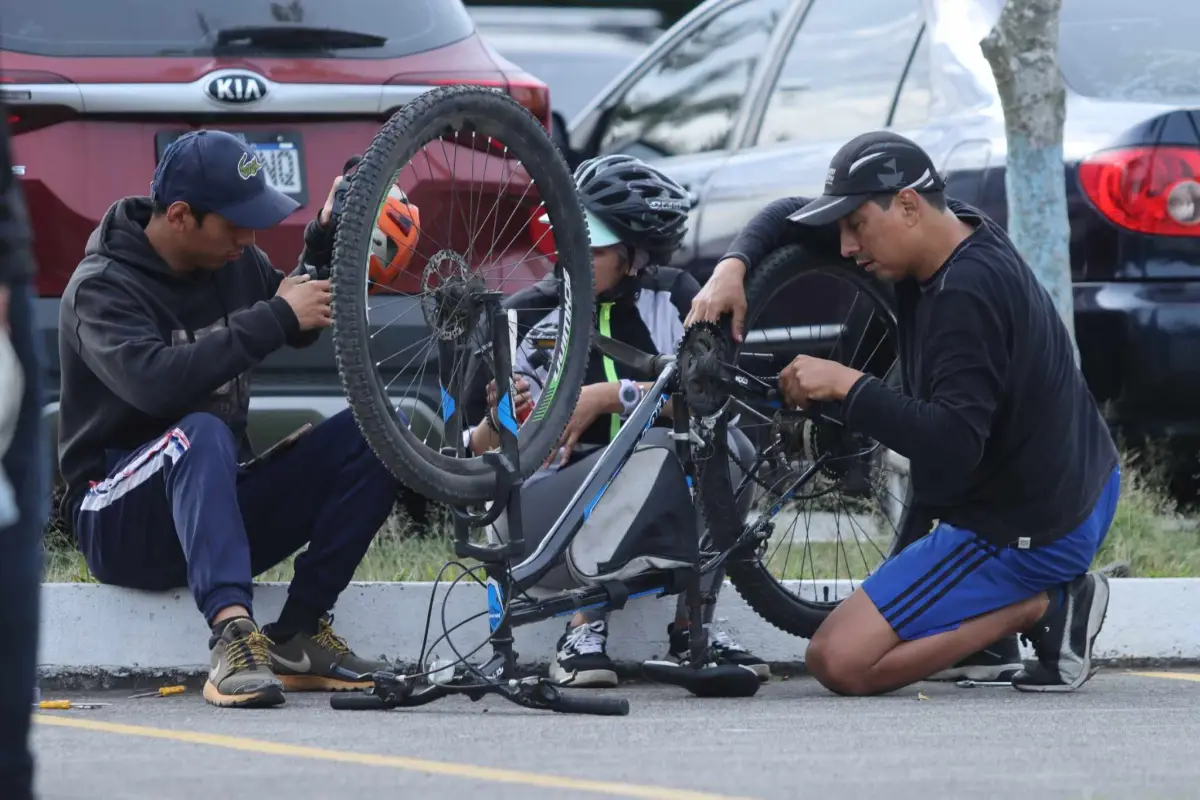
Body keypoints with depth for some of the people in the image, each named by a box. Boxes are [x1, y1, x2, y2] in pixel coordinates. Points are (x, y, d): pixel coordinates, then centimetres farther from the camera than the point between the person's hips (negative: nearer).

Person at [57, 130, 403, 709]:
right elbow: (157, 383, -33)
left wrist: (325, 242, 7)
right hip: (120, 524, -7)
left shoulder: (235, 263, 7)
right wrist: (276, 316, -27)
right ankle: (232, 634, -50)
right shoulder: (102, 288, -14)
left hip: (223, 501, 7)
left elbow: (301, 329, 27)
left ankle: (298, 636, -15)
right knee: (201, 433, -38)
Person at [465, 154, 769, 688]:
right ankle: (583, 633, -25)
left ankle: (692, 628, -16)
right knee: (661, 454, -32)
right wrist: (496, 424, -26)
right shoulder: (527, 317, -1)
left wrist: (609, 397, -24)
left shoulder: (673, 298, 2)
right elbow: (473, 453, -2)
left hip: (671, 523, 2)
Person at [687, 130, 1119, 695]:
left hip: (1025, 536, -9)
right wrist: (732, 268, -4)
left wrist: (845, 386, -28)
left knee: (837, 663, -9)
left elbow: (952, 446, -32)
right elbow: (789, 215, 13)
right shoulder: (958, 231, 4)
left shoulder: (967, 294, -25)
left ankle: (1038, 606, -7)